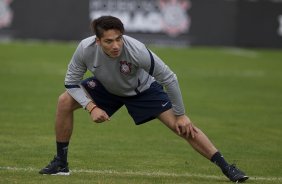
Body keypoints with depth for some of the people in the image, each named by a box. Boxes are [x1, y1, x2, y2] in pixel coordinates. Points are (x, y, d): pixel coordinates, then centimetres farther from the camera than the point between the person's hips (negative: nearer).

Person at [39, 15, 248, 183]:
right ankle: (61, 163, 2)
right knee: (65, 101, -15)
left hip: (142, 89, -3)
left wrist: (181, 115, -19)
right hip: (106, 87, 3)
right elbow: (72, 82, -15)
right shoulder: (86, 49, -33)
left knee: (182, 126, -15)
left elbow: (169, 79, -27)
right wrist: (91, 107, -29)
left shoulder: (137, 51, -40)